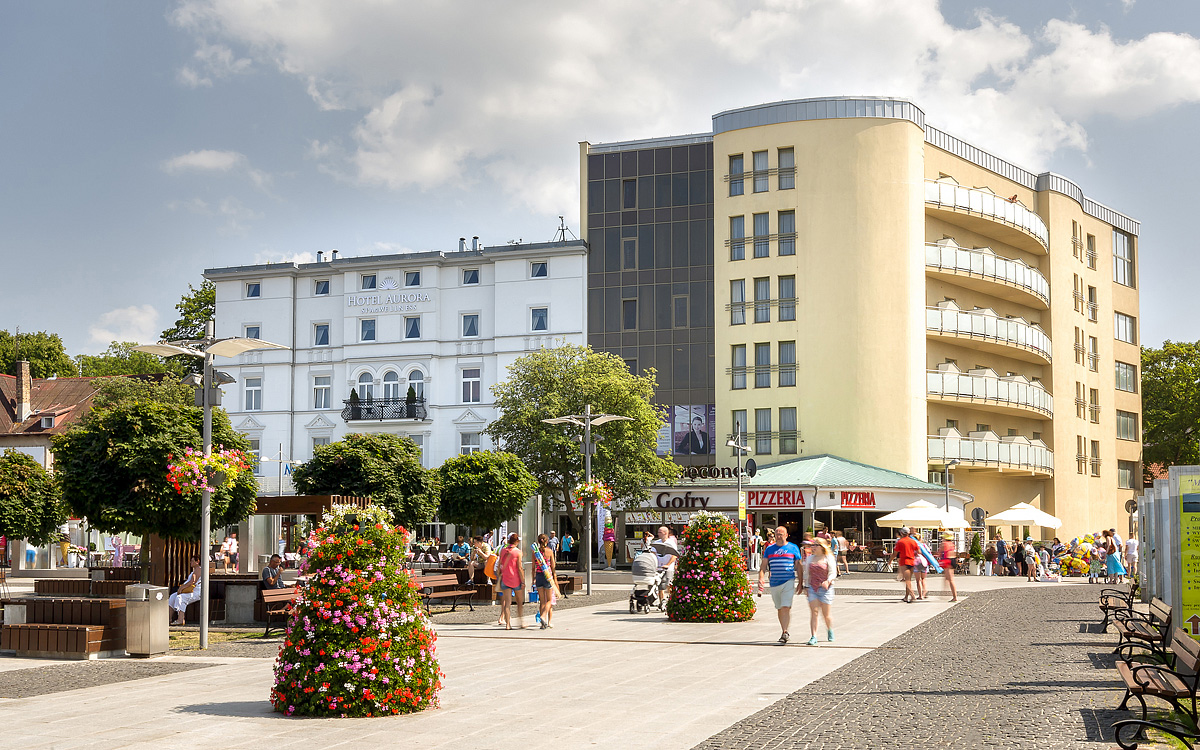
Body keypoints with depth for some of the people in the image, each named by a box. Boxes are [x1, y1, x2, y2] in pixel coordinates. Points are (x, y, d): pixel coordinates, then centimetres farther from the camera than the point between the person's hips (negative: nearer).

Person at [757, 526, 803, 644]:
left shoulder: (793, 548, 3)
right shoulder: (769, 549, 9)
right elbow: (763, 566, 8)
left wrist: (800, 582, 4)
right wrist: (760, 579, -7)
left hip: (788, 582, -4)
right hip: (774, 583, 4)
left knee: (786, 607, -15)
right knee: (779, 609, 12)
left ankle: (784, 633, -14)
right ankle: (785, 632, 26)